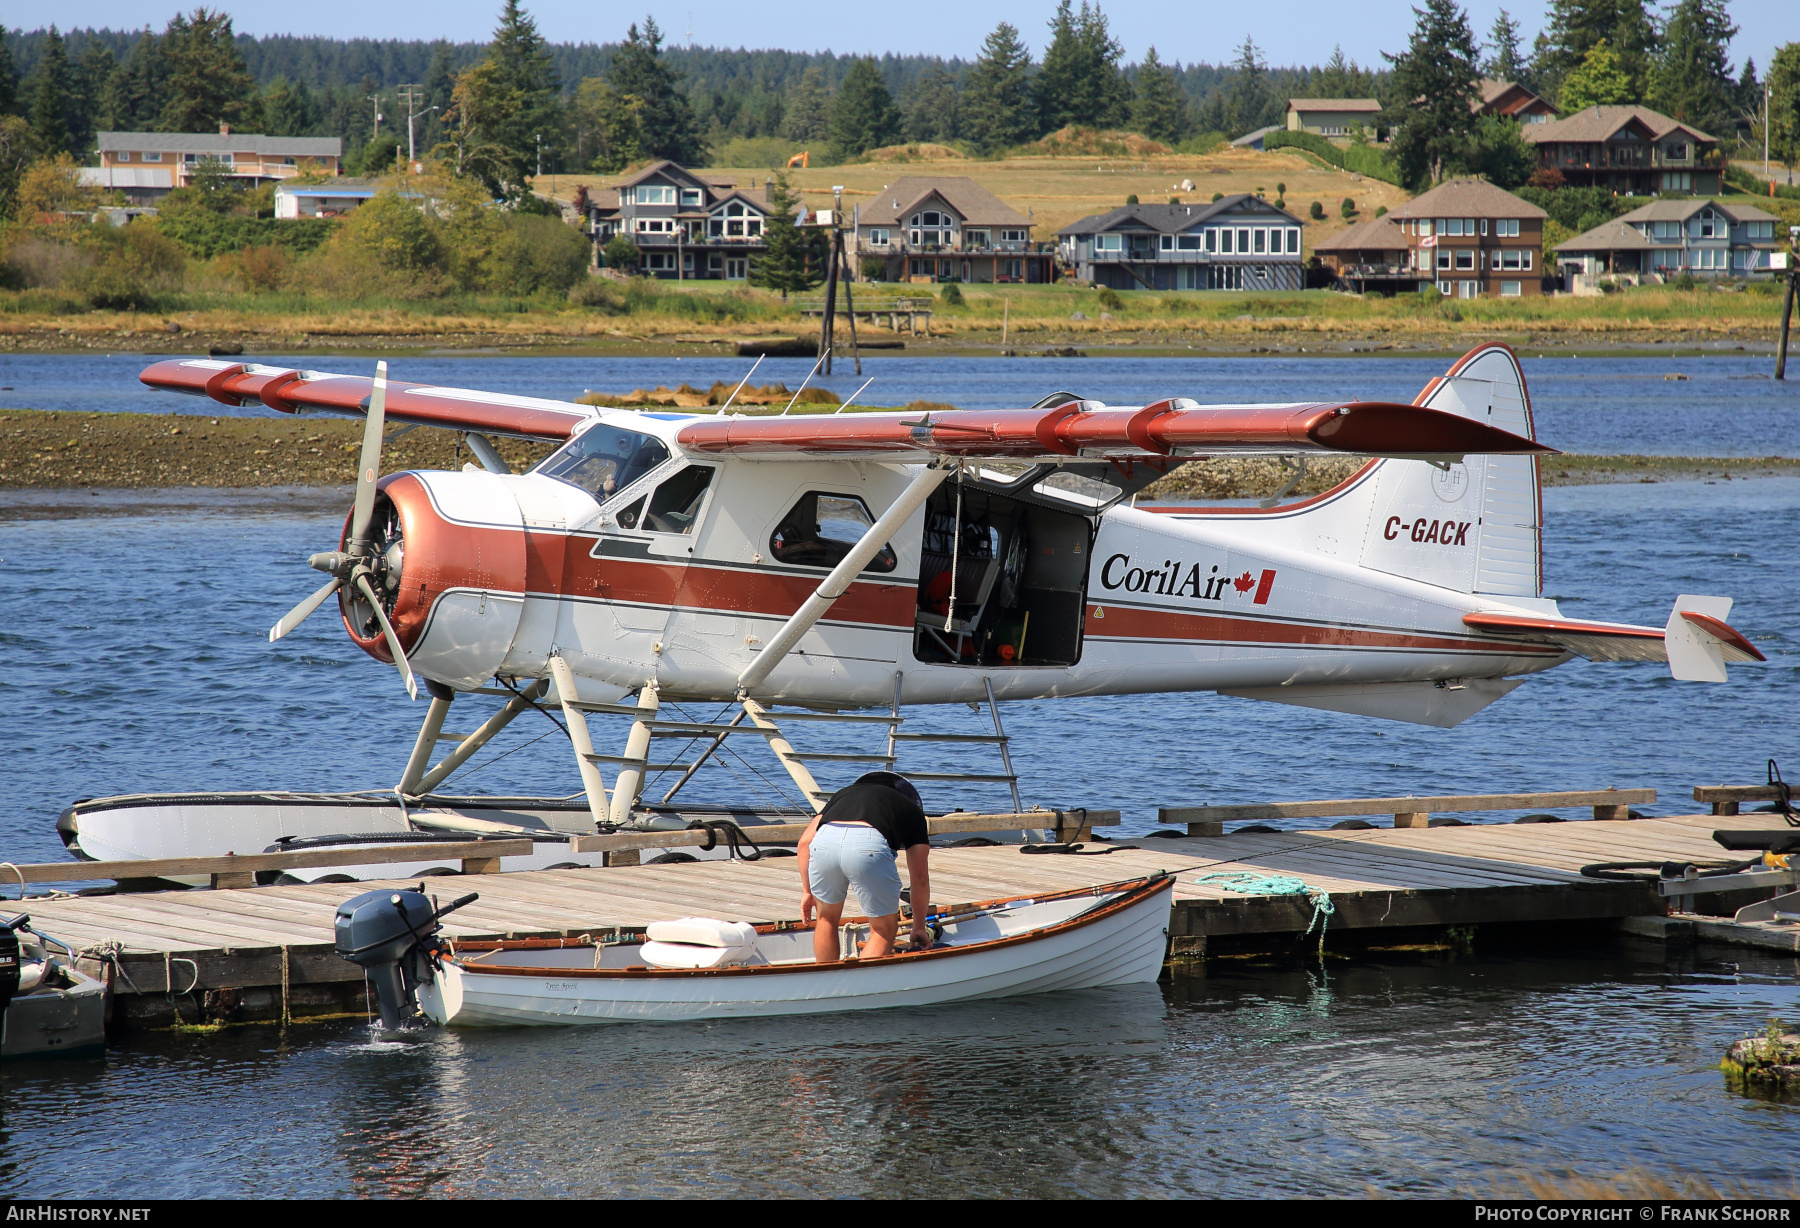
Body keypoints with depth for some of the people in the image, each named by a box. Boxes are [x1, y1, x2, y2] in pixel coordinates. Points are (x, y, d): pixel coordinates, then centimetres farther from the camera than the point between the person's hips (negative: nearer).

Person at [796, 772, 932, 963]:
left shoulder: (846, 792, 39)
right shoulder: (912, 811, 32)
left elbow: (805, 840, 29)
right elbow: (920, 877, 32)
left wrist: (806, 891, 35)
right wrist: (919, 928, 42)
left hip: (823, 842, 3)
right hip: (869, 846, -3)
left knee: (827, 919, 29)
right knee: (885, 931, 16)